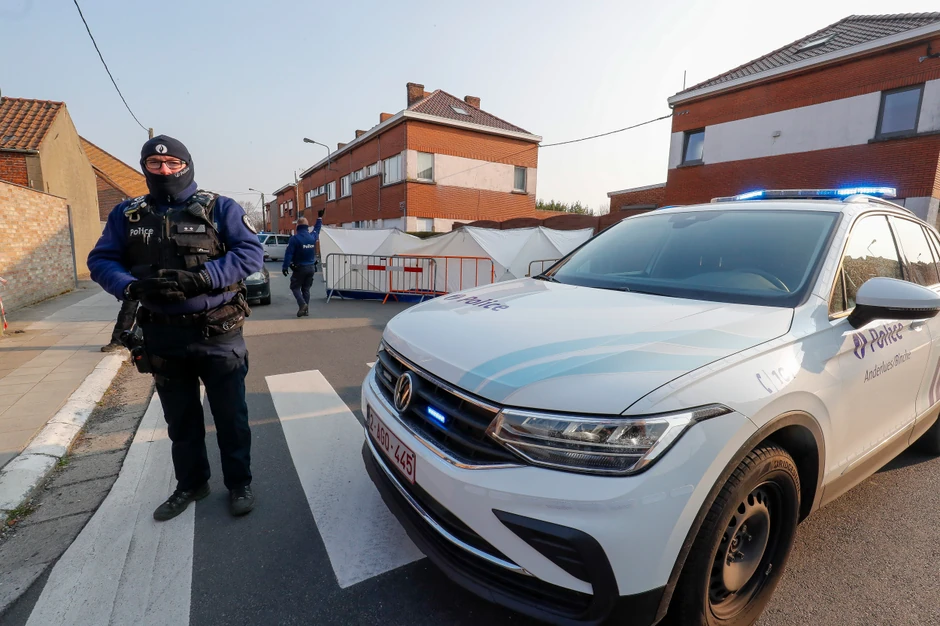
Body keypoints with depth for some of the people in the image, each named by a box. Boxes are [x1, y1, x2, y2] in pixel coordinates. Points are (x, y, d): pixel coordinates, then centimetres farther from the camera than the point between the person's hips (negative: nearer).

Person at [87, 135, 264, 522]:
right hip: (162, 336, 4)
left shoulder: (219, 208, -4)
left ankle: (239, 484, 26)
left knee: (230, 416, 7)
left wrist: (200, 279, -25)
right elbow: (100, 260, 6)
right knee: (180, 419, 19)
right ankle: (190, 484, 38)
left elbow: (251, 252, -14)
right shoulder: (127, 215, 7)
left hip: (218, 334, -4)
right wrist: (130, 286, -16)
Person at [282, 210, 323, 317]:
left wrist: (285, 267, -12)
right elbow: (317, 229, 24)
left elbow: (288, 254, -17)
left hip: (299, 268, -5)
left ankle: (302, 304, -16)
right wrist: (319, 217, 38)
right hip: (311, 268, 5)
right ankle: (306, 309, 12)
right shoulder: (312, 236, 1)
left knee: (295, 287, 7)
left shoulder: (294, 238, -14)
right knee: (306, 288, 13)